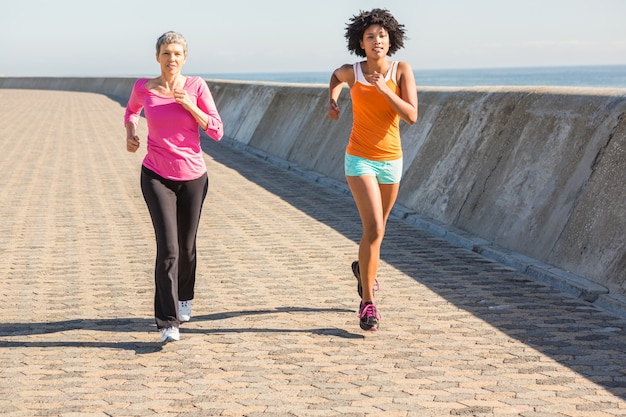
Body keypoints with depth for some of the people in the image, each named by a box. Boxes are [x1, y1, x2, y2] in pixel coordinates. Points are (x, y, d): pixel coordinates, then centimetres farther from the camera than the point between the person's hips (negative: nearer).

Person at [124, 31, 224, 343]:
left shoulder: (196, 86, -5)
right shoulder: (143, 87, -3)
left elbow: (217, 131, -7)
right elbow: (132, 109, 21)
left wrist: (189, 105, -19)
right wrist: (130, 133, 1)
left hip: (193, 177, 1)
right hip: (157, 177, -1)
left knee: (186, 247, 14)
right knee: (168, 248, -14)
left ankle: (184, 298, 43)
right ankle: (168, 323, -14)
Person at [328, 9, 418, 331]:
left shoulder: (402, 70, -9)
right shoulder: (352, 72, -8)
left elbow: (412, 117, -17)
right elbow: (336, 76, 18)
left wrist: (385, 90, -26)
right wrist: (332, 100, 2)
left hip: (391, 160, 3)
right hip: (359, 160, -2)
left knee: (377, 228, 22)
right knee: (374, 229, -17)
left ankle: (363, 266, 54)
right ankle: (367, 302, -8)